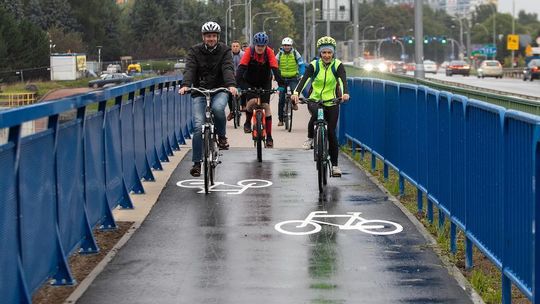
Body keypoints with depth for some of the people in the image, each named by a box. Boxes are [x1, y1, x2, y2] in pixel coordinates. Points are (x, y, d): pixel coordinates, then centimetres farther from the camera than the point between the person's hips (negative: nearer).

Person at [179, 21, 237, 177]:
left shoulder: (224, 51, -1)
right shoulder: (194, 51, 0)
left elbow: (228, 69, -17)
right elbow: (189, 69, -15)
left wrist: (231, 85, -37)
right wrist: (185, 85, -35)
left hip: (219, 90, -1)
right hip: (200, 92, 1)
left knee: (218, 108, -35)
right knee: (198, 126, -11)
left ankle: (221, 136, -6)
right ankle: (197, 162, -1)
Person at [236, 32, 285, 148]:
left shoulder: (269, 52, -21)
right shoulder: (249, 51, -23)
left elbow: (275, 69, -28)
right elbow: (241, 69, -30)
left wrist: (281, 85, -40)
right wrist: (239, 85, -44)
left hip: (265, 83, 1)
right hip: (249, 82, -1)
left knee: (266, 105, -7)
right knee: (252, 101, -26)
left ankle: (269, 137, 0)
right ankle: (248, 122, 4)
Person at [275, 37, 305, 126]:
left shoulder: (295, 53, -3)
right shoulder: (279, 54, 0)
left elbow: (301, 65, -3)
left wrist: (301, 75, -17)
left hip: (293, 78, -1)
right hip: (282, 78, 1)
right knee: (281, 99, -1)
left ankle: (294, 103, 3)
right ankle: (280, 119, 8)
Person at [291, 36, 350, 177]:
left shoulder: (337, 65, -7)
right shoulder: (314, 65, -7)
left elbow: (343, 80, -23)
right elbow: (304, 79, -20)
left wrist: (345, 93, -44)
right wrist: (296, 93, -39)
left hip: (331, 102, 1)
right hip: (314, 100, 0)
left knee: (331, 133, -2)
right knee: (315, 114, -36)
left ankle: (334, 164, 9)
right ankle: (310, 138, -12)